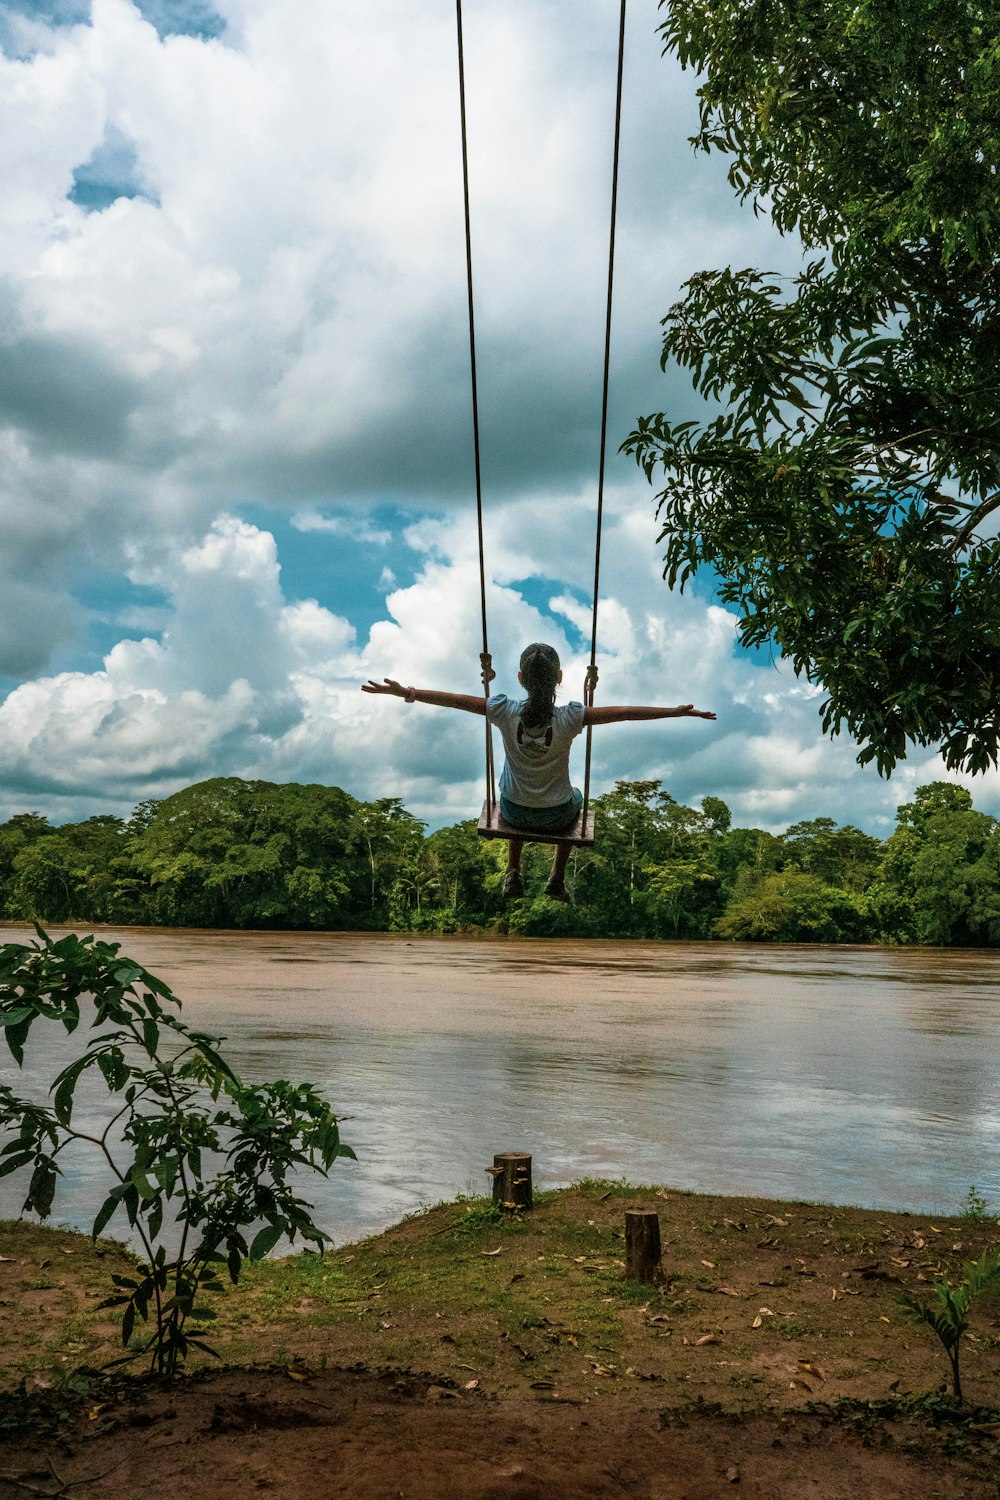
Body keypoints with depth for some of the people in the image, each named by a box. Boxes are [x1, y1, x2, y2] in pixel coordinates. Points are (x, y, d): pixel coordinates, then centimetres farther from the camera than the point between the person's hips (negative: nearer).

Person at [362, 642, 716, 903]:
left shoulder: (505, 712, -23)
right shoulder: (570, 718, -26)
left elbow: (454, 700, -17)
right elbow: (624, 713, -24)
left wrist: (405, 692, -11)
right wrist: (678, 712, -20)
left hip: (514, 813, 1)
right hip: (557, 816, -1)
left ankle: (513, 876, 41)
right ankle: (557, 879, 38)